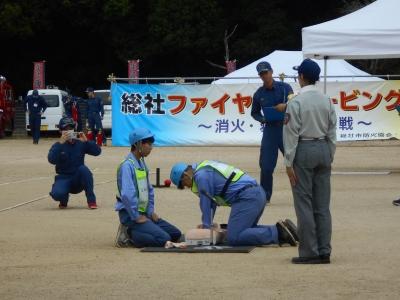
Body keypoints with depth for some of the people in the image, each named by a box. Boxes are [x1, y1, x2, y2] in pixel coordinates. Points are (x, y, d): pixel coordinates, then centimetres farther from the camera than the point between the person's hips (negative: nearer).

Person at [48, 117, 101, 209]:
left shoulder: (80, 144, 2)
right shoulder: (58, 146, -2)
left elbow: (97, 151, -7)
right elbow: (51, 160, -22)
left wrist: (86, 141, -20)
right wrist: (61, 143, -28)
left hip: (78, 180, 1)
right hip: (63, 178, -1)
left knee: (83, 169, -31)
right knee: (57, 194, -32)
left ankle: (91, 200, -20)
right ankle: (64, 200, 9)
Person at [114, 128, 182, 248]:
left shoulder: (142, 164, 13)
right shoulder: (127, 165, -17)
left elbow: (149, 190, 22)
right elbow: (127, 195, -24)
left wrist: (151, 211, 12)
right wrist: (136, 217, -19)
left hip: (143, 213, 10)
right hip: (130, 214, -10)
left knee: (175, 234, 7)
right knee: (163, 239, -22)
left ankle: (130, 232, 6)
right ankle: (128, 235, -8)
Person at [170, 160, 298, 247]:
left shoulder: (201, 175, -5)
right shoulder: (206, 168, 25)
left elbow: (206, 202, -4)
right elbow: (212, 200, 29)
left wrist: (206, 225, 6)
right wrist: (207, 223, 26)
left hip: (247, 198, -10)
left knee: (233, 238, -15)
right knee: (245, 229, 25)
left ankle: (277, 233, -20)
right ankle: (280, 229, 8)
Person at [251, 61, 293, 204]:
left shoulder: (284, 87, -1)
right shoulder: (259, 94, 7)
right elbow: (255, 112, 19)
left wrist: (286, 106, -32)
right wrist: (262, 119, -4)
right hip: (270, 129, 2)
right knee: (266, 166, 1)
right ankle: (265, 196, 13)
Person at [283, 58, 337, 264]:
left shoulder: (296, 102, -11)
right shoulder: (327, 101, 5)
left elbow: (291, 134, -11)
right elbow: (332, 133, 8)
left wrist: (289, 163, -7)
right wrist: (330, 158, 16)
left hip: (303, 151, -5)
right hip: (323, 149, 5)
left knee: (304, 204, -1)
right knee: (322, 205, 8)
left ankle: (309, 252, -2)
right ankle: (324, 252, 8)